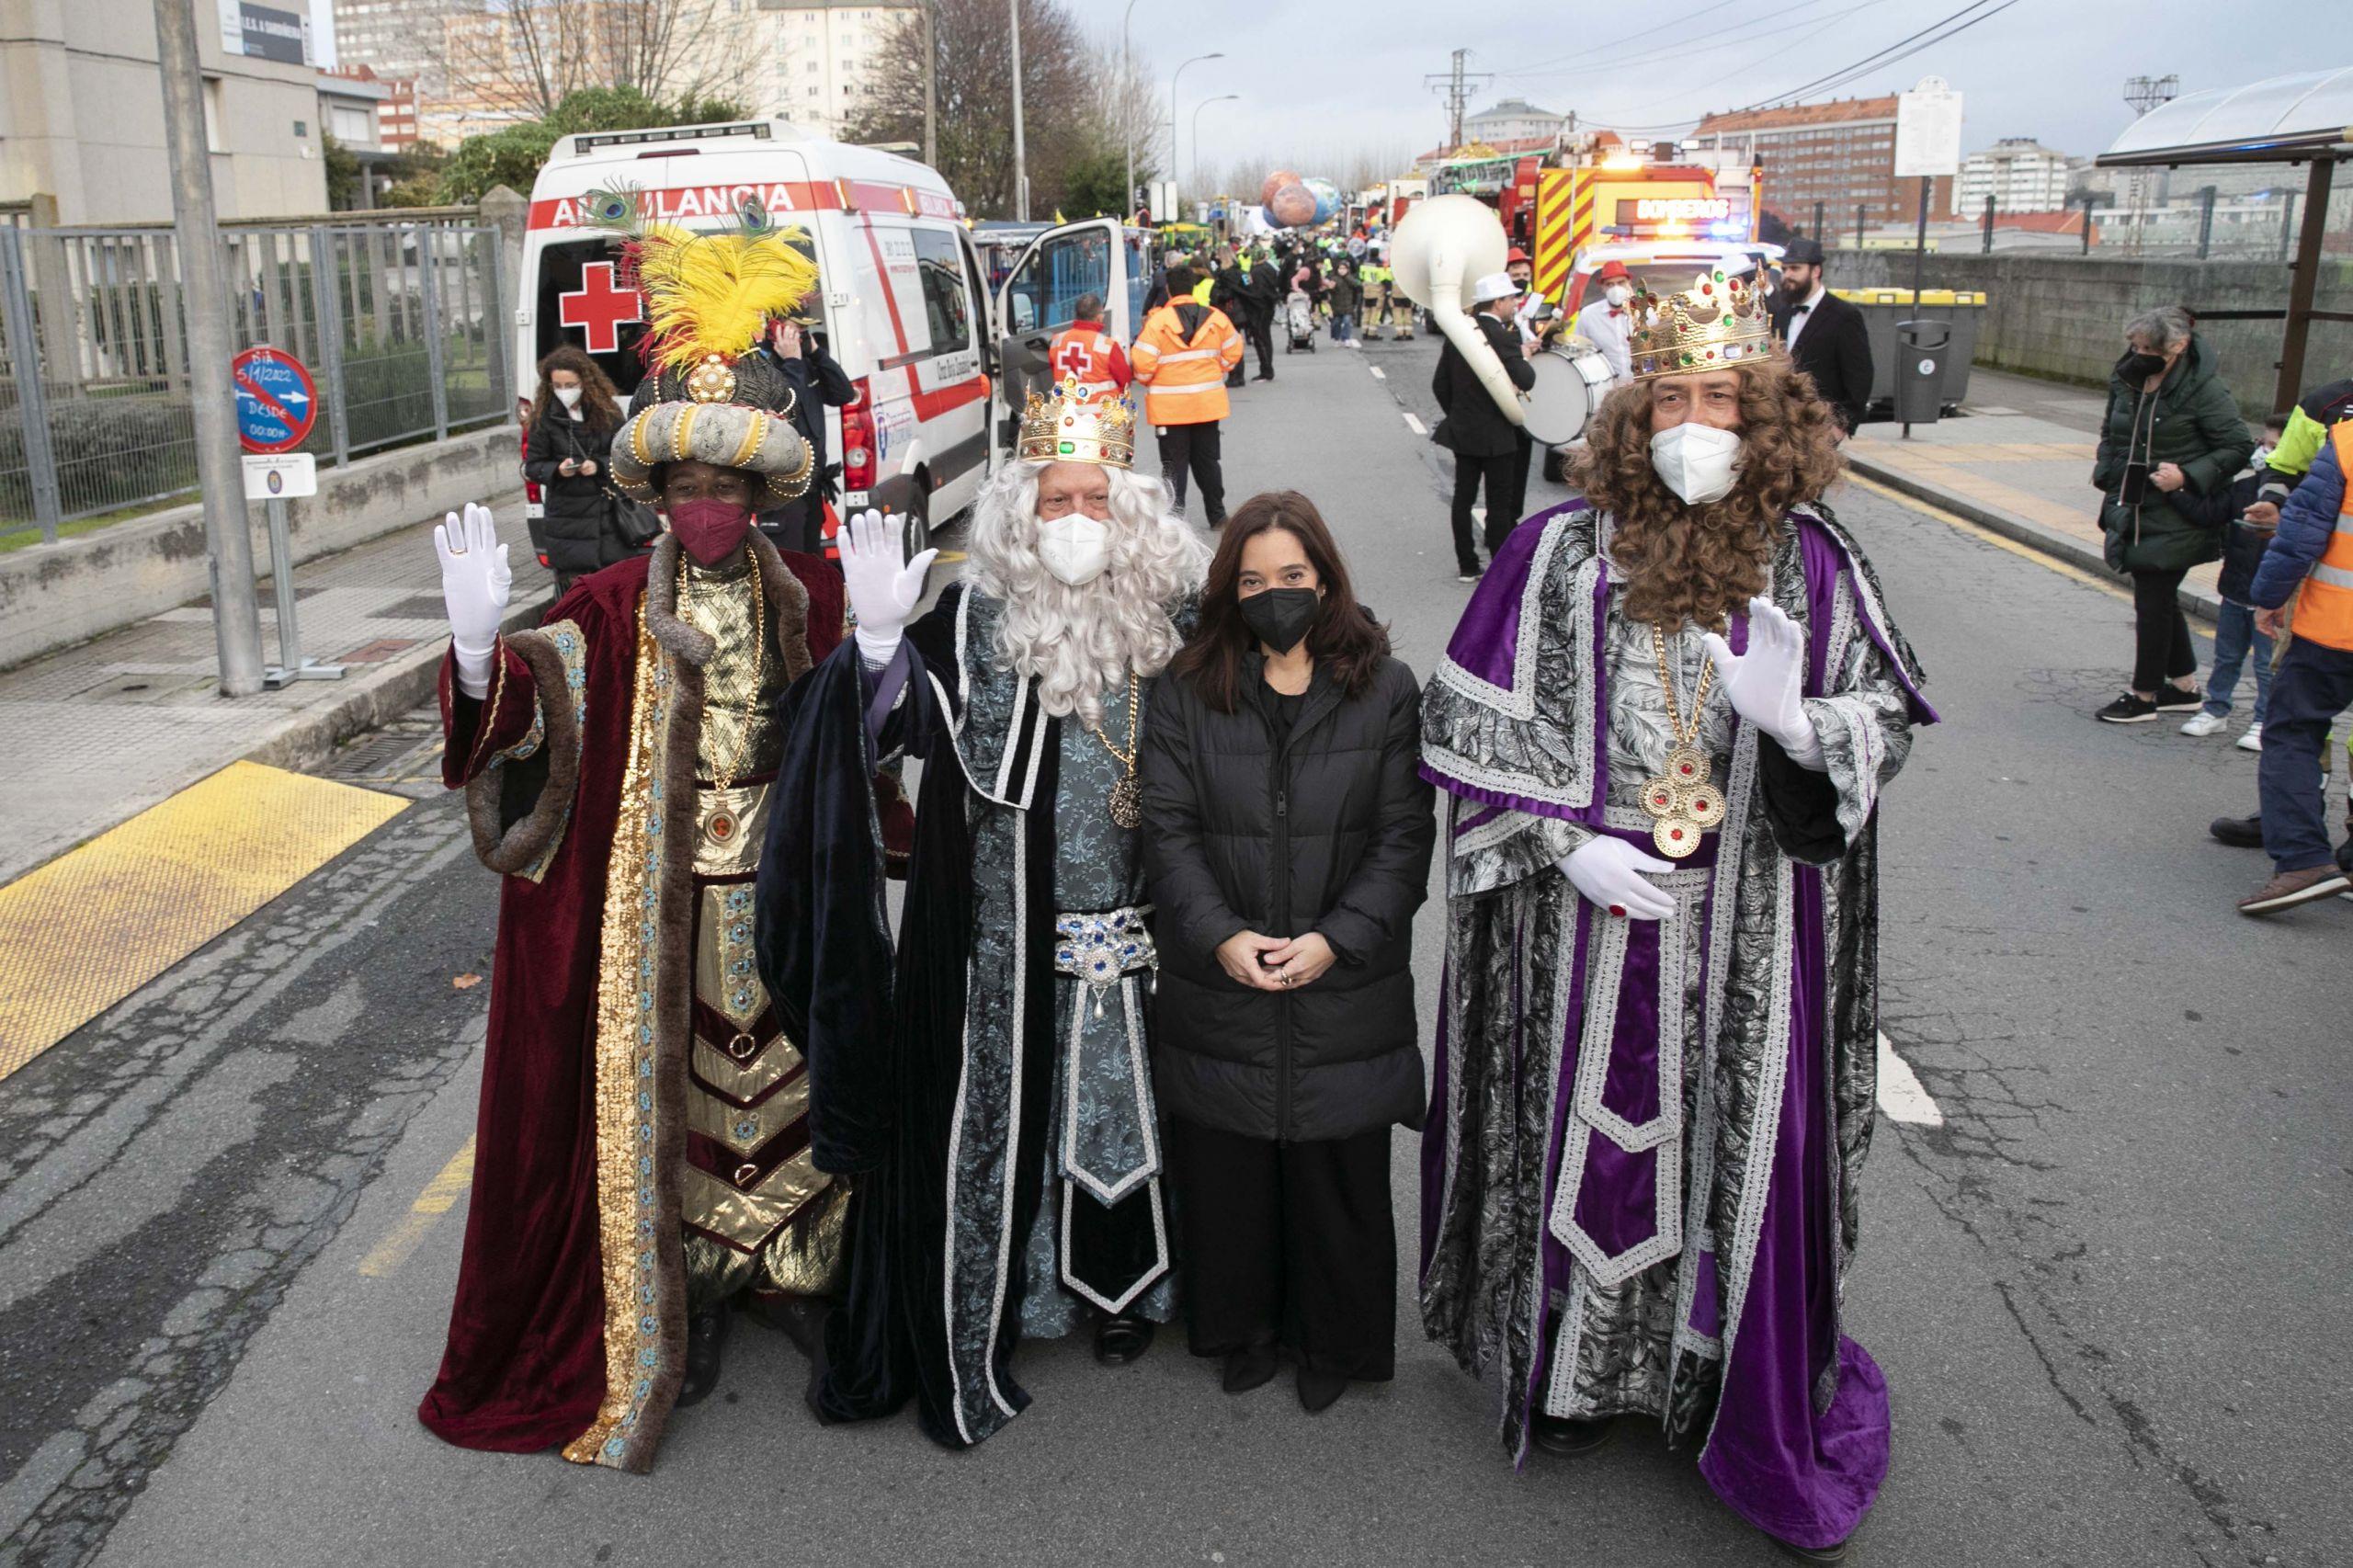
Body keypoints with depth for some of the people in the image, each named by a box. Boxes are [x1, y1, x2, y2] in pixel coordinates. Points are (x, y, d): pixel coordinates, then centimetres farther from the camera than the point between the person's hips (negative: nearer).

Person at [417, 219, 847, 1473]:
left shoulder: (811, 595, -1)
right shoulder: (614, 607, -6)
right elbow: (520, 705, -20)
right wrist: (480, 649, -40)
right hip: (660, 906, -2)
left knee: (791, 1076, 14)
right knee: (666, 1084, 9)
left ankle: (790, 1264, 35)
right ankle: (684, 1292, 28)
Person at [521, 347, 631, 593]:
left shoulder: (608, 411, 3)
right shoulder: (543, 418, 0)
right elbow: (533, 466, 5)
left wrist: (599, 466, -13)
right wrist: (557, 470, -16)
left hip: (611, 516, 1)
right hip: (568, 523, -1)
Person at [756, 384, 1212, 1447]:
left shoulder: (1170, 615, 0)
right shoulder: (976, 618, -6)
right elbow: (891, 727, -18)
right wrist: (881, 644, -35)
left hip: (1132, 925, 2)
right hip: (1005, 931, -2)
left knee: (1125, 1099, 14)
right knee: (994, 1104, 7)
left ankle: (1120, 1285, 36)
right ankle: (980, 1306, 27)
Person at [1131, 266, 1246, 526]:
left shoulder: (1157, 321, -14)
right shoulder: (1217, 318, -2)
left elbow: (1143, 365, -15)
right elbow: (1232, 356, 6)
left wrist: (1146, 381, 6)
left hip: (1170, 407, -3)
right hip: (1207, 404, 3)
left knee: (1174, 463, 5)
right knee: (1207, 460, 18)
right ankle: (1217, 514, 26)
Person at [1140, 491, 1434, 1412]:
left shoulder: (1386, 692, -1)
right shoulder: (1187, 693, 2)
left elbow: (1404, 837, -3)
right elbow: (1168, 828, -2)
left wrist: (1336, 940, -14)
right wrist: (1219, 935, -15)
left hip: (1345, 991, -1)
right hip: (1217, 991, 1)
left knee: (1338, 1176, 10)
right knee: (1225, 1170, 11)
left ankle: (1336, 1344, 32)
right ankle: (1243, 1331, 35)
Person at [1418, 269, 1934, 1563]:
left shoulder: (1813, 563, -1)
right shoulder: (1560, 551, -5)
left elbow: (1885, 724, 4)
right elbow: (1472, 726, -3)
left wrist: (1793, 717, -18)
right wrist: (1570, 844, -12)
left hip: (1752, 936, 1)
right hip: (1591, 922, -1)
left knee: (1749, 1150, 7)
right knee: (1589, 1139, 11)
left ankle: (1755, 1416, 28)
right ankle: (1579, 1370, 35)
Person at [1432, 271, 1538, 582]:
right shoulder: (1504, 337, -16)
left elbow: (1439, 384, 7)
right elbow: (1525, 381, -22)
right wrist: (1525, 357, -2)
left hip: (1462, 431, 6)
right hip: (1496, 436, -6)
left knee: (1463, 498, 10)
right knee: (1499, 504, 2)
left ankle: (1467, 565, 17)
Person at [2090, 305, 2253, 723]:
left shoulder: (2203, 389, -15)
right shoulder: (2126, 381, 4)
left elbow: (2239, 448, -11)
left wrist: (2186, 476, -20)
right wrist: (2106, 471, 6)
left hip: (2173, 520, -7)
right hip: (2133, 512, 7)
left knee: (2153, 603, -1)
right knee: (2160, 600, 16)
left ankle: (2144, 695, 11)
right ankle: (2185, 687, 31)